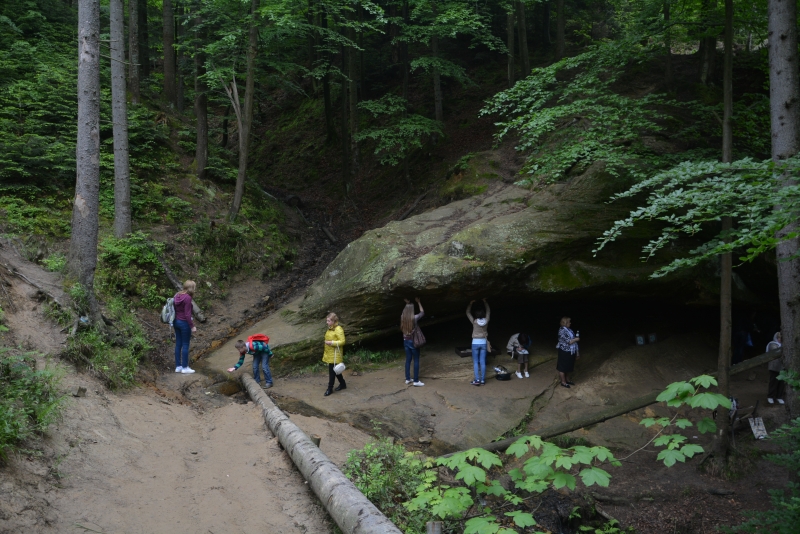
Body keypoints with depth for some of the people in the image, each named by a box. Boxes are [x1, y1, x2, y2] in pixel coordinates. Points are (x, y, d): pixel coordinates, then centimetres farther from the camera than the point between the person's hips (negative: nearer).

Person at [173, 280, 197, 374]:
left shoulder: (177, 295, 4)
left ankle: (178, 366, 20)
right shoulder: (188, 298, -20)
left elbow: (173, 309, 11)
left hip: (176, 322, 8)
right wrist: (192, 326, -13)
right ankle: (185, 367, 9)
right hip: (184, 323, -8)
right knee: (185, 345, 2)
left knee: (178, 344, 13)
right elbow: (187, 314, -20)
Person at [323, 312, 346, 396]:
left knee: (332, 371, -4)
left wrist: (331, 343, -25)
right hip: (329, 354, 9)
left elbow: (342, 341, -19)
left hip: (335, 354, -9)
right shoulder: (329, 329, 11)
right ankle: (342, 384, 30)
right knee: (335, 370, 16)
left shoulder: (338, 329, -17)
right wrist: (325, 353, 21)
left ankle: (330, 388, 4)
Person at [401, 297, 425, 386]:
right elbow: (422, 312, 3)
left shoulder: (402, 317, -3)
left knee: (408, 360, 14)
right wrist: (418, 302, 13)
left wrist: (407, 304, 32)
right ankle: (416, 381, 3)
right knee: (416, 361, 2)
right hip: (413, 341, -6)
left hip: (406, 341, 6)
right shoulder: (414, 318, -16)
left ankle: (408, 379, 19)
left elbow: (405, 311, 23)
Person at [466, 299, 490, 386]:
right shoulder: (486, 321, -6)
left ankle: (477, 380, -4)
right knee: (483, 362, 5)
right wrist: (485, 302, 20)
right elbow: (488, 311, 11)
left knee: (475, 362, 2)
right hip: (483, 343, 3)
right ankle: (482, 380, 5)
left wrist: (471, 303, 9)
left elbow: (468, 312, 1)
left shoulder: (474, 321, -13)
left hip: (476, 343, -3)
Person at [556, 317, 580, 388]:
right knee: (563, 367, 4)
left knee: (568, 366, 19)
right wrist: (576, 339, -10)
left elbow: (572, 339, 14)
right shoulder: (562, 331, -20)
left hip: (570, 352, 9)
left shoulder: (568, 329, 8)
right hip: (565, 352, -9)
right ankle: (563, 382, 13)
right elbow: (568, 341, -24)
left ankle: (567, 380, 32)